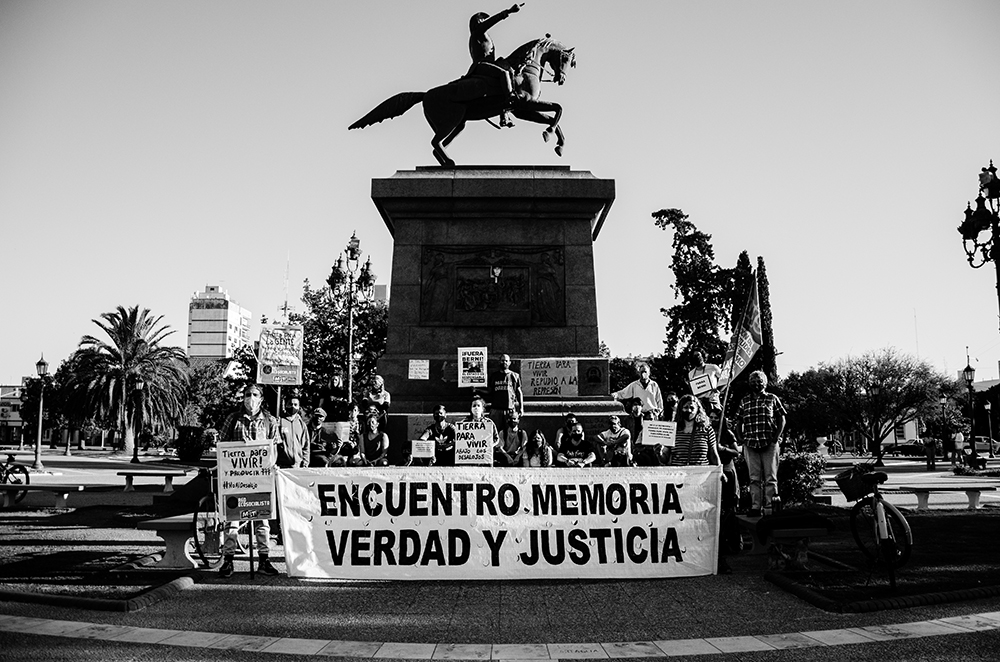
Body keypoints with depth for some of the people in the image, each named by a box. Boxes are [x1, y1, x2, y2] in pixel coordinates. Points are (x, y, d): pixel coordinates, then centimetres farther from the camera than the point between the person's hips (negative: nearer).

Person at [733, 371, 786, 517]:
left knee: (770, 477, -1)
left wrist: (776, 437, -5)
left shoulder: (772, 399, 7)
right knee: (754, 478, 4)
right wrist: (740, 438, 2)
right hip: (750, 444, 2)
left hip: (769, 444, -2)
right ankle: (755, 507, 5)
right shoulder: (745, 400, 13)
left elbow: (782, 419, 5)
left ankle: (769, 506, 1)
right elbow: (738, 422, 15)